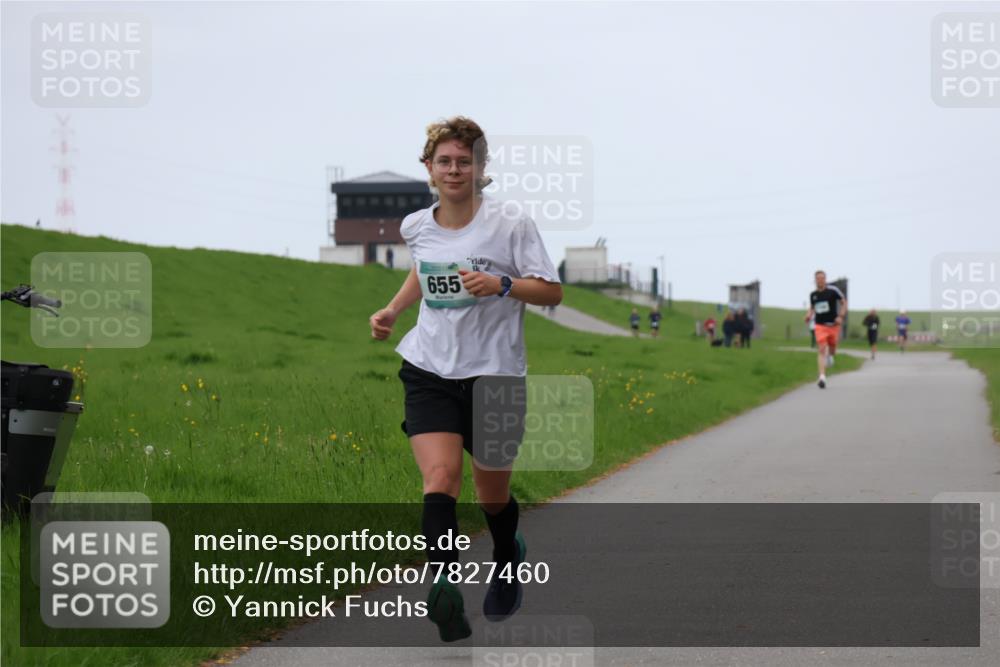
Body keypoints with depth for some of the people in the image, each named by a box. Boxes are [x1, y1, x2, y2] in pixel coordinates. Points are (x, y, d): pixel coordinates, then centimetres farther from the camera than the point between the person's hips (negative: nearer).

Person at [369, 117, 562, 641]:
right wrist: (391, 311, 15)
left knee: (492, 496, 12)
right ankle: (444, 588, -29)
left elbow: (552, 290, -8)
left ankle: (508, 557, 46)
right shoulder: (416, 227, 4)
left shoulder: (510, 224, -9)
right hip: (429, 369, 2)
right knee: (439, 476, -21)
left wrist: (502, 285, -23)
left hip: (494, 373, -2)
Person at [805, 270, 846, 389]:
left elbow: (844, 303, 1)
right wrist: (809, 315, 0)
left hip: (833, 324, 0)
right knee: (821, 350, -14)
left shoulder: (833, 290, -7)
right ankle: (822, 377, -22)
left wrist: (840, 316, -11)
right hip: (820, 325, 0)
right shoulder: (813, 295, 4)